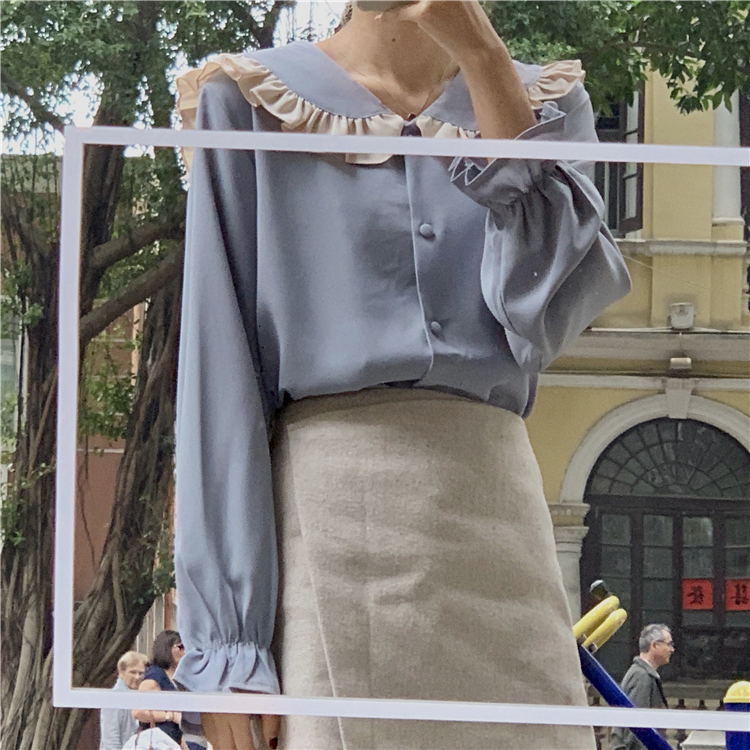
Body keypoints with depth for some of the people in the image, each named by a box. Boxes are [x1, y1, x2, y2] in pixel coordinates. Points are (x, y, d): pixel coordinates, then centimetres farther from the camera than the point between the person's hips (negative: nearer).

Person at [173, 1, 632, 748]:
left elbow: (547, 311, -6)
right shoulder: (252, 102, 4)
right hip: (330, 515, -3)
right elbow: (220, 375, -1)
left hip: (498, 511, 3)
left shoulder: (544, 102, 12)